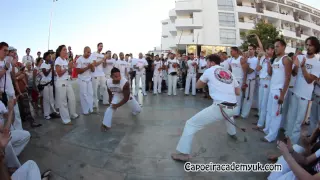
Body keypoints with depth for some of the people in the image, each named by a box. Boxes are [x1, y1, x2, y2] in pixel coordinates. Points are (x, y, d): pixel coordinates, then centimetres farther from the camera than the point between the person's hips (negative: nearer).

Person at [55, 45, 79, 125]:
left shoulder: (65, 60, 11)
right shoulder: (58, 60, -11)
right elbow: (59, 74, -15)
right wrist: (67, 67, -17)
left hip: (68, 81, 8)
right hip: (61, 83, -8)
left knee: (72, 99, 14)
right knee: (63, 102, 1)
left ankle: (73, 114, 32)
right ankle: (66, 119, 10)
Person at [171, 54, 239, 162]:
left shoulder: (209, 71, 4)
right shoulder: (229, 73, 17)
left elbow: (198, 85, 16)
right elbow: (238, 92, 19)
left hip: (219, 108, -7)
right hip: (233, 108, 7)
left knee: (191, 124, 0)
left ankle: (184, 154, -1)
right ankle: (232, 133, 63)